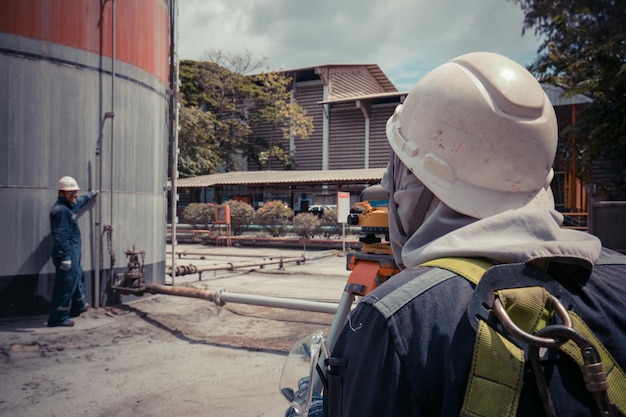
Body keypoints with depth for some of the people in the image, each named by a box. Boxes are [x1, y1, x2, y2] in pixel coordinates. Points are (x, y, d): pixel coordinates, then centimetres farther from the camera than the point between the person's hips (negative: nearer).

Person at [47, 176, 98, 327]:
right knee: (65, 285, -6)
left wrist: (90, 195, 55)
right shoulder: (60, 210, -20)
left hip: (73, 252, 11)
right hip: (67, 253, -11)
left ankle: (78, 306, 40)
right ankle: (58, 318, 1)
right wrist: (65, 257, -28)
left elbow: (79, 202, 38)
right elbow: (61, 236, -26)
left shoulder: (70, 205, 11)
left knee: (77, 277, 23)